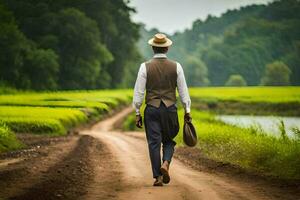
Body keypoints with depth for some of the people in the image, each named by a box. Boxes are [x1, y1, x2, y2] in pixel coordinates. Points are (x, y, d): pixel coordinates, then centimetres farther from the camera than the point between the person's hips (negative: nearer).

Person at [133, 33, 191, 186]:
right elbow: (183, 90, 2)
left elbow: (138, 92, -4)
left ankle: (157, 177, 0)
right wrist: (187, 111, 10)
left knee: (154, 142, 3)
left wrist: (137, 113, 3)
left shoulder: (145, 67, -4)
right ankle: (165, 164, -11)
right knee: (169, 141, 16)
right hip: (170, 109, 1)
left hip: (152, 109, -1)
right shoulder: (176, 67, -1)